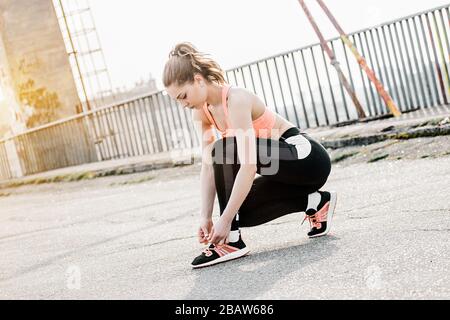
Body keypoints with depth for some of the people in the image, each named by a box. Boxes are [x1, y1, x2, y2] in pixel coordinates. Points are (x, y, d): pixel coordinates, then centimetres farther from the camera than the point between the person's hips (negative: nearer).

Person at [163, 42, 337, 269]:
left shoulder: (236, 99, -25)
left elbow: (248, 167, -33)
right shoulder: (201, 112, 1)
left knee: (225, 150, -26)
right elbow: (208, 165, -1)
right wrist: (206, 216, -10)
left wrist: (225, 220, -33)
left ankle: (231, 241, -20)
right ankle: (314, 201, 10)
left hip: (306, 157, -9)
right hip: (282, 162, 9)